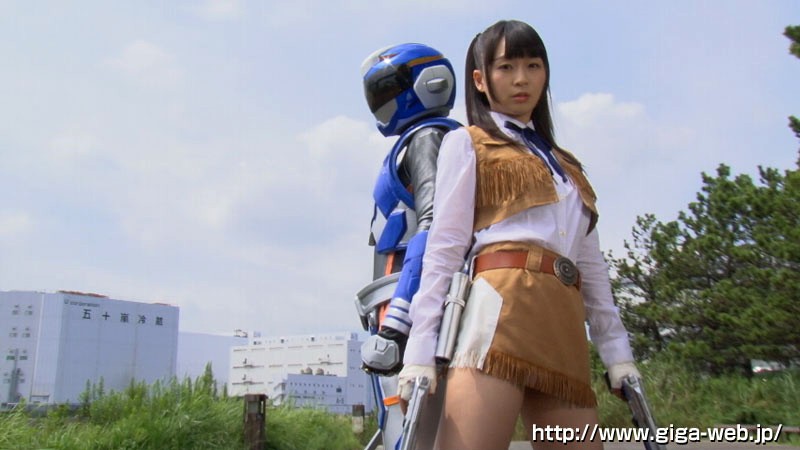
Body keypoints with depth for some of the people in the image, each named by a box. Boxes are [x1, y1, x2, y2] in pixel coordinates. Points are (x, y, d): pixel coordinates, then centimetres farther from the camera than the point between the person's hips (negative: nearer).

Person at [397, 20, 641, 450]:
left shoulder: (567, 166, 29)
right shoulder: (466, 144, 13)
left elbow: (592, 265, 26)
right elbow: (443, 247, 1)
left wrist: (616, 349, 17)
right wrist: (421, 348, -9)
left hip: (564, 327, 6)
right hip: (500, 306, -6)